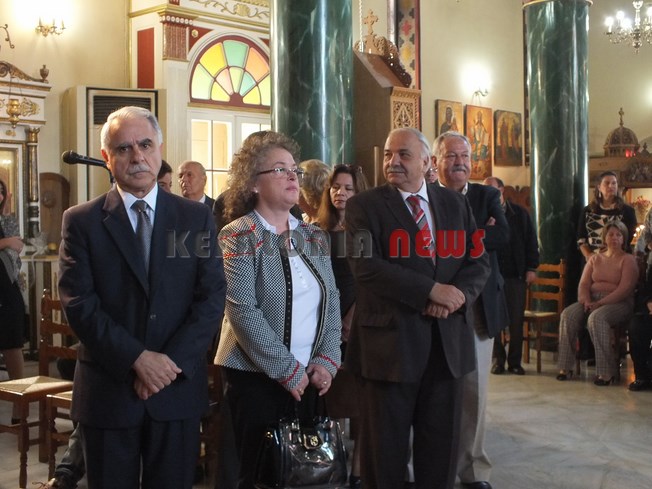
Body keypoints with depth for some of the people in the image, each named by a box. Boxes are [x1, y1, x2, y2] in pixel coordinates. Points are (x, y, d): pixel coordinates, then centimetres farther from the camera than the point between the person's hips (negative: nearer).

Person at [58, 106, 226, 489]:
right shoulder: (82, 221, 0)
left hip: (179, 386, 1)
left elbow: (213, 296, -1)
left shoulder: (196, 217, 4)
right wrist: (137, 358, -16)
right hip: (108, 390, -1)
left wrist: (171, 361, -12)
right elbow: (79, 303, -8)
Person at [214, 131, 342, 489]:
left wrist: (326, 360, -4)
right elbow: (242, 312, -16)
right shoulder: (238, 237, -8)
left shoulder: (314, 236, 10)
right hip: (256, 376, -5)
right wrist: (288, 371, -16)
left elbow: (331, 301, 9)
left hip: (308, 376, 5)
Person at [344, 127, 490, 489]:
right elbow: (365, 266, -16)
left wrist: (459, 293, -14)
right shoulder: (364, 206, -3)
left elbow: (478, 260, 7)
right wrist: (432, 290, -20)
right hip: (390, 339, -4)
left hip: (447, 338, 4)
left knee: (441, 443, 13)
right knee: (386, 445, 7)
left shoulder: (455, 204, 11)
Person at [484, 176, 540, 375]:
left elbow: (531, 241, 6)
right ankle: (498, 359, 15)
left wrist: (531, 268, 0)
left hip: (516, 275, 1)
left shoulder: (520, 213, 6)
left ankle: (515, 361, 13)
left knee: (516, 320, 4)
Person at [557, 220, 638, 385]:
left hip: (618, 303, -5)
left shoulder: (628, 260, 4)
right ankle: (565, 367, -20)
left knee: (596, 318, -37)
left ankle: (606, 372, -31)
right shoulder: (595, 258, 20)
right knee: (568, 314, -24)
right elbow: (584, 283, 11)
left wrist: (600, 303, -19)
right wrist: (586, 301, -11)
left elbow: (625, 289, -10)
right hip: (592, 300, 5)